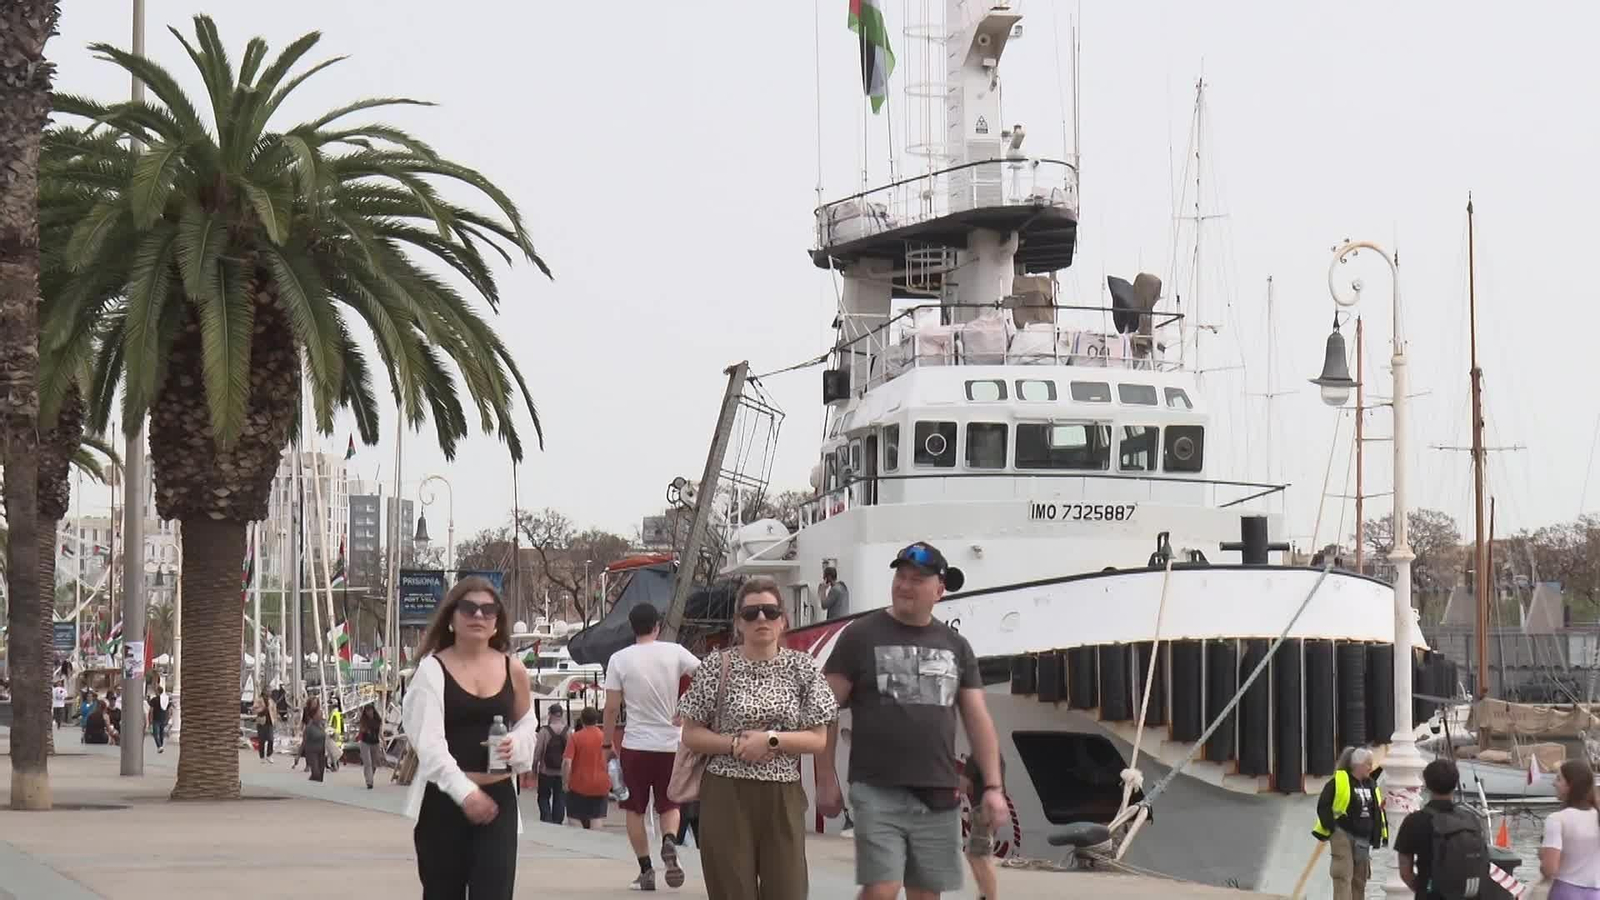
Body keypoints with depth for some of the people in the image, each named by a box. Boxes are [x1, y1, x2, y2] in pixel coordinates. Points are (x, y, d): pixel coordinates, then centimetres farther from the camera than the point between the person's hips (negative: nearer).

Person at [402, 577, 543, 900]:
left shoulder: (513, 671, 5)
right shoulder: (432, 669, -6)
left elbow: (527, 724, 20)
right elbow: (429, 741, -15)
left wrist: (516, 742, -6)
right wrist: (465, 792, -27)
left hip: (497, 800, 2)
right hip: (443, 800, -2)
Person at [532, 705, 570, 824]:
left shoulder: (544, 731, -11)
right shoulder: (568, 732, -6)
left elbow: (538, 751, -9)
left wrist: (534, 766, 4)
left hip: (546, 771, -2)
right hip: (563, 771, 2)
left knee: (544, 796, 12)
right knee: (560, 798, 11)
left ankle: (546, 818, -6)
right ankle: (557, 821, 12)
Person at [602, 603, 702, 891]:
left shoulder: (620, 659, -6)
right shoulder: (674, 653, -4)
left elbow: (612, 707, -5)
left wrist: (607, 743, 6)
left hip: (636, 744, -1)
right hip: (670, 743, 1)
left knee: (635, 810, 12)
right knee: (669, 805, 16)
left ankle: (646, 870, 8)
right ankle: (669, 841, -14)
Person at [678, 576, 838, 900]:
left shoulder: (803, 668, 4)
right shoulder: (718, 668, 1)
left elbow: (819, 739, 2)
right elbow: (690, 736, 3)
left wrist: (770, 740, -13)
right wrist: (736, 744, -12)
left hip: (783, 799, 1)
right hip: (726, 796, -1)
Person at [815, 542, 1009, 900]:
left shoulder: (955, 646, 11)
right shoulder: (860, 636, 0)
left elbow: (978, 719, 11)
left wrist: (993, 785, 2)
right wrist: (827, 780, -6)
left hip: (938, 795, 4)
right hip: (878, 791, -4)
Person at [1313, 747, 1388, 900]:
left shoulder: (1371, 784, 10)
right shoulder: (1339, 781, -12)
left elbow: (1377, 811, 19)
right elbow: (1323, 806, -11)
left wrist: (1376, 836, 13)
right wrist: (1332, 828, -15)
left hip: (1363, 839, 7)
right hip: (1343, 836, -7)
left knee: (1360, 879, 13)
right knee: (1343, 876, -10)